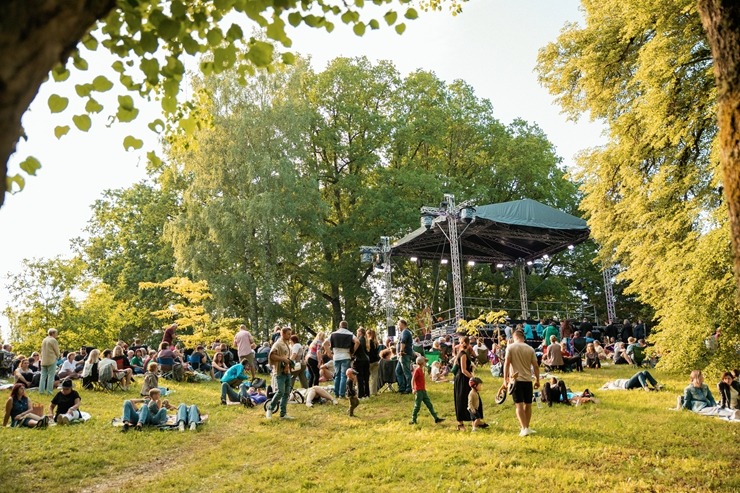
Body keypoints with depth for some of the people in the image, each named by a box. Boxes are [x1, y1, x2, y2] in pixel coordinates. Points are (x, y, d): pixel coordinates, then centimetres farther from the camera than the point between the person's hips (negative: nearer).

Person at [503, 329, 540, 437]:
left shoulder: (510, 347, -4)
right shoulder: (530, 349, 3)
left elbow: (507, 363, -8)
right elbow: (536, 366, 3)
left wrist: (505, 378, -1)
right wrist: (537, 380, 13)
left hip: (516, 380, -3)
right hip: (528, 380, 3)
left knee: (519, 405, -2)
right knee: (528, 404, 14)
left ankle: (524, 428, -10)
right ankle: (526, 427, 23)